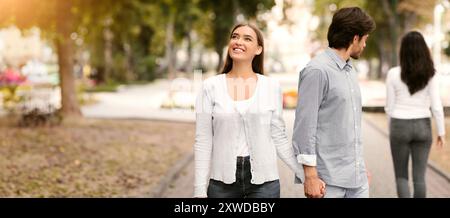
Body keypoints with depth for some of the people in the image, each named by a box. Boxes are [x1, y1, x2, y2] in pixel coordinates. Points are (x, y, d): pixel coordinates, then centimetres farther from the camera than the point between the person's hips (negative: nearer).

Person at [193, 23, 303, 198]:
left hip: (264, 181, 0)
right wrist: (200, 190, -6)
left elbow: (279, 138, 5)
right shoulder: (211, 86, 0)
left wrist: (306, 175, 0)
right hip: (223, 181, 0)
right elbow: (203, 142, -2)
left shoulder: (272, 87, 2)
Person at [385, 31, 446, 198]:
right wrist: (441, 132, 3)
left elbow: (390, 106, -2)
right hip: (422, 127, 1)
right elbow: (436, 106, -8)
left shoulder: (393, 74, -9)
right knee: (419, 177, 10)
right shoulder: (430, 74, -7)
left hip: (400, 127, -1)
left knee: (401, 176, 10)